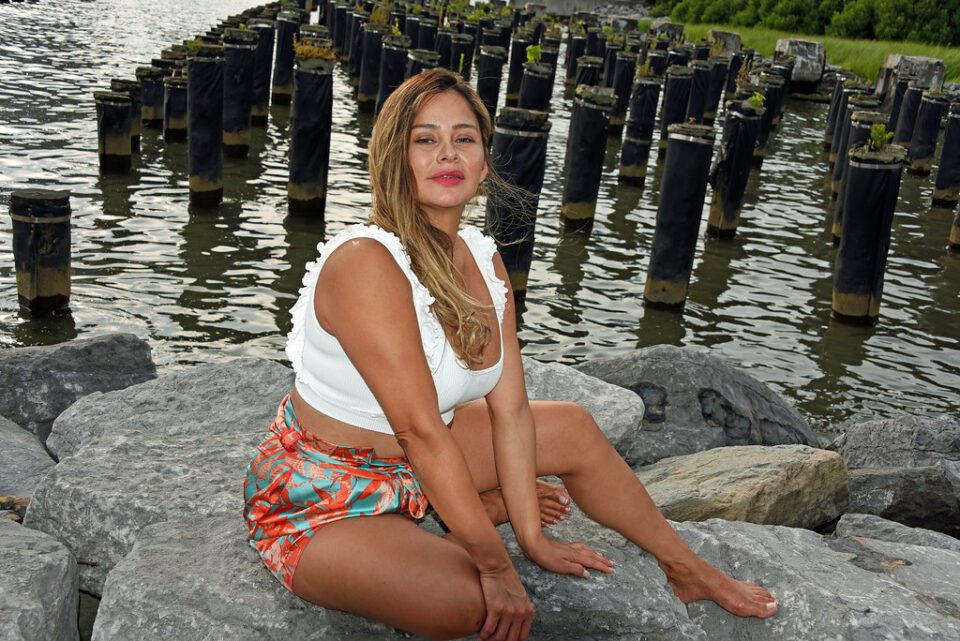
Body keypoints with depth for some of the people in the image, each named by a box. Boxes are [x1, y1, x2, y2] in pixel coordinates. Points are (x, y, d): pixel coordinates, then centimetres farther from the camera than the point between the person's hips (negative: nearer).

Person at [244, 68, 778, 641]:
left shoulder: (484, 259, -3)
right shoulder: (365, 263, -30)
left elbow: (510, 408, -2)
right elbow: (420, 429, -31)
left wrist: (532, 537, -2)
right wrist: (496, 565, -26)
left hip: (409, 465, 8)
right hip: (319, 503, -8)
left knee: (573, 429, 7)